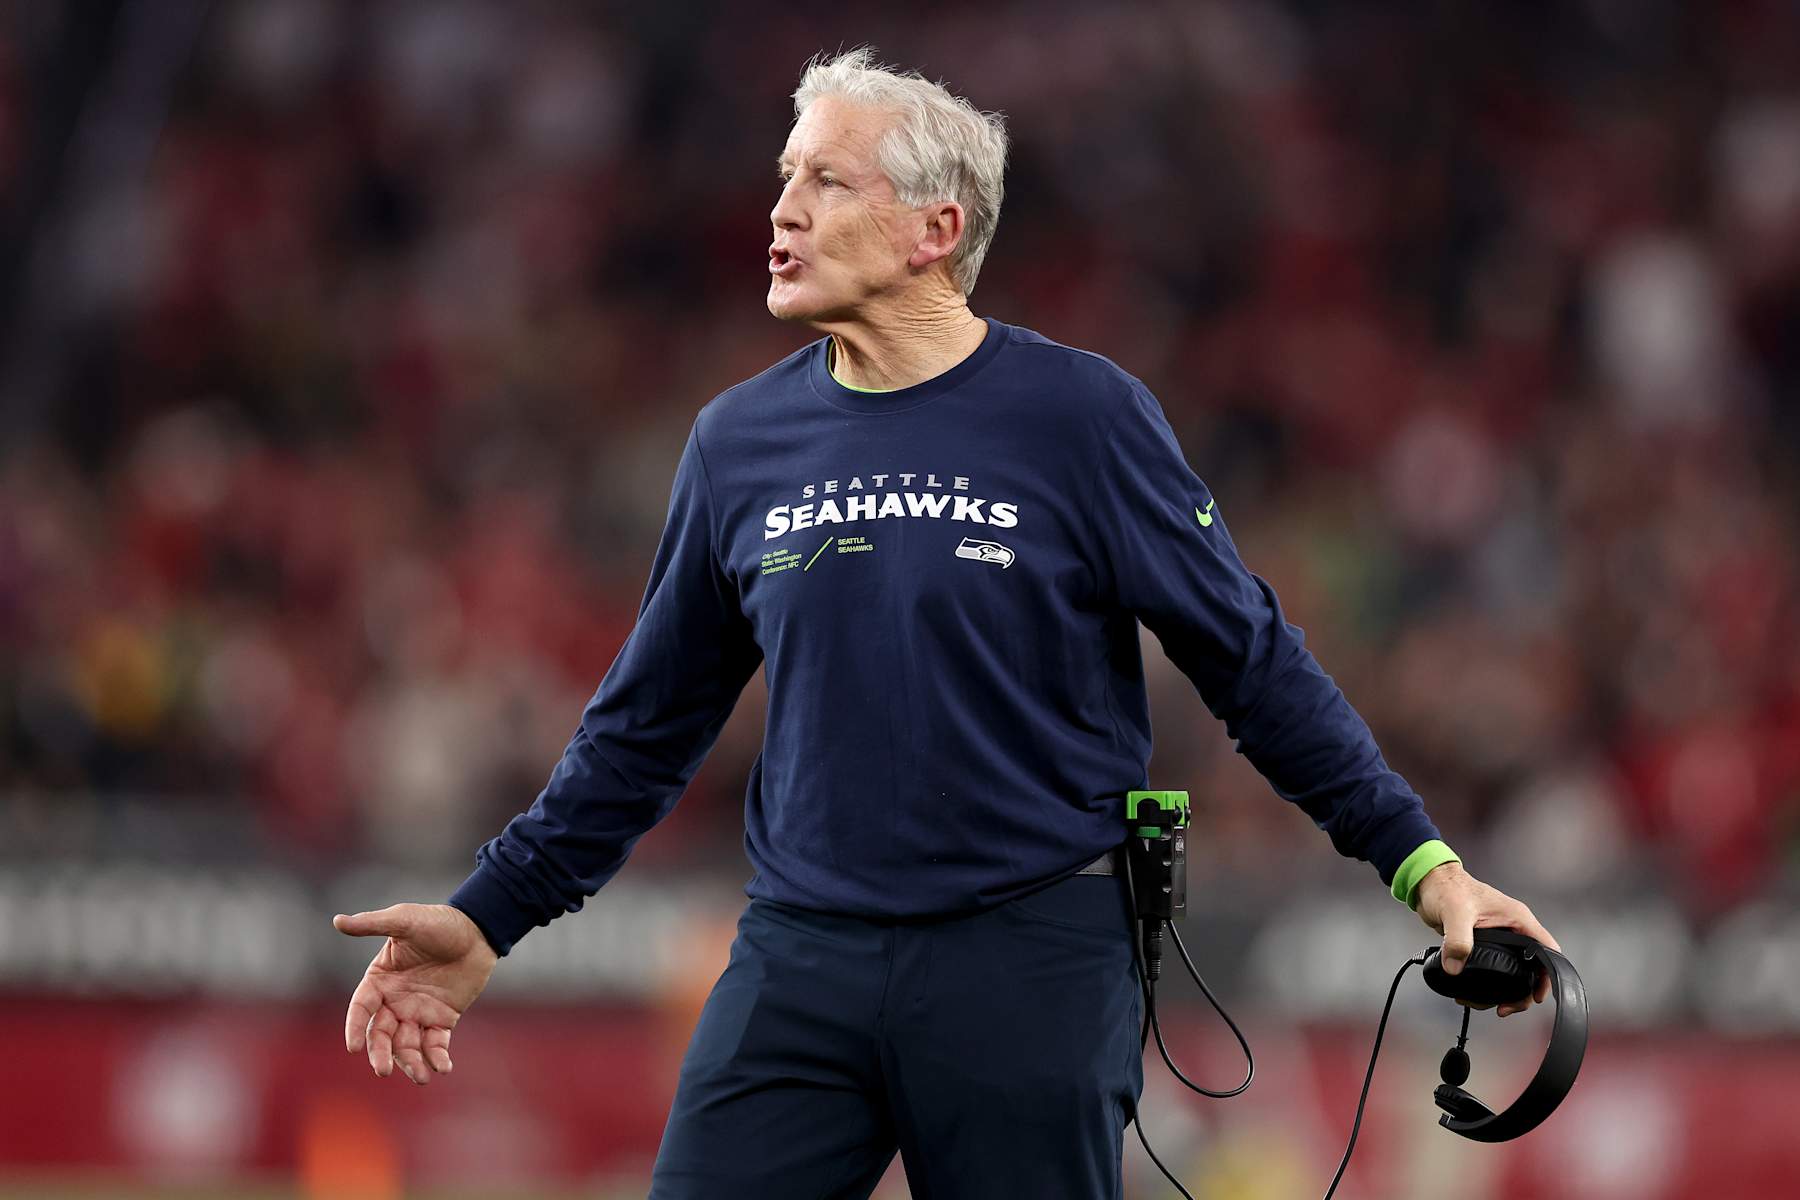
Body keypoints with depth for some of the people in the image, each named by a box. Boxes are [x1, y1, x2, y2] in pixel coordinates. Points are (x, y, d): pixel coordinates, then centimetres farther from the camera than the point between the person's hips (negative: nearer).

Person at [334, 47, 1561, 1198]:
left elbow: (1254, 662, 1)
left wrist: (1419, 860, -4)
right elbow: (647, 724, 16)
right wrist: (490, 917, 13)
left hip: (1032, 962, -3)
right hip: (800, 956, 3)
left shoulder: (1080, 416, -3)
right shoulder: (740, 442, 8)